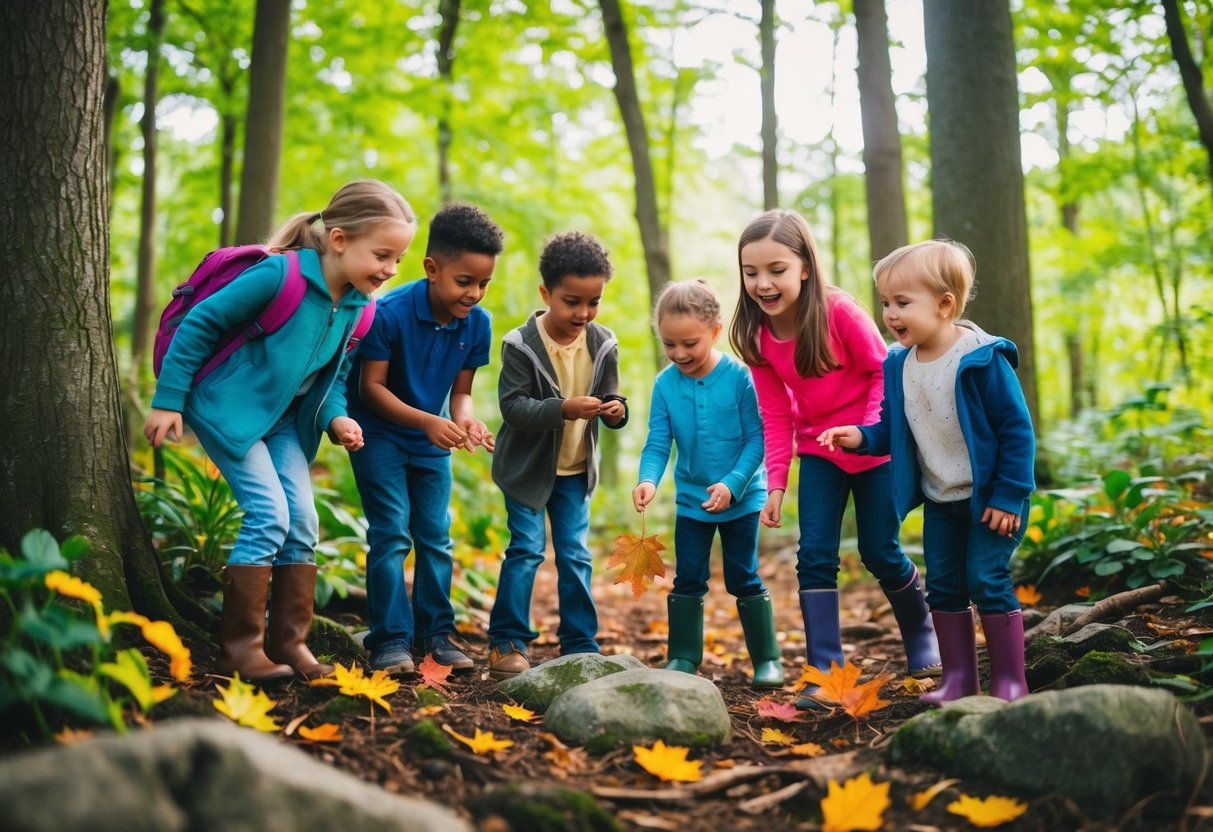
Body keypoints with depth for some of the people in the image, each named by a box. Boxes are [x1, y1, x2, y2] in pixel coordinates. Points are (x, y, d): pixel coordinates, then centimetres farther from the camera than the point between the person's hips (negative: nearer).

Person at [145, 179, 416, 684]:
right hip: (228, 408, -7)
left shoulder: (357, 308, -5)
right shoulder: (279, 275, -27)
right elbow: (200, 323, -19)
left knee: (303, 522, 1)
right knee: (270, 516, -15)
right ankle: (239, 647, -5)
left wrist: (336, 418, -13)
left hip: (283, 420, 7)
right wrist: (168, 400, -16)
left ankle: (289, 643, 11)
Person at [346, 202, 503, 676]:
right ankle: (390, 641, -4)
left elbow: (460, 390, -2)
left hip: (432, 442, 5)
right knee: (391, 534, -9)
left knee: (436, 537, 7)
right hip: (380, 435, -5)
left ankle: (435, 633, 18)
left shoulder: (478, 323, -12)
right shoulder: (391, 312, -25)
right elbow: (372, 387, -21)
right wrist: (427, 421, -33)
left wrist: (465, 421, -25)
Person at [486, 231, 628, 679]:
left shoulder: (603, 344, -5)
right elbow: (513, 407, -23)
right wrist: (563, 409, -37)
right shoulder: (521, 344, -18)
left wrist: (615, 410, -22)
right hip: (527, 466, -4)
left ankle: (580, 647, 14)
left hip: (575, 469, 4)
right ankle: (507, 642, 6)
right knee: (526, 549, -6)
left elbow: (611, 399, 2)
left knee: (576, 556, 5)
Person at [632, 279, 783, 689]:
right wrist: (648, 480, -28)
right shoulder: (665, 384, -8)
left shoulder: (740, 377, -16)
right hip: (690, 499, 3)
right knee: (688, 579, 9)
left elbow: (756, 440, -14)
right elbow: (658, 443, -9)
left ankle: (767, 658, 17)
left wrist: (732, 484, -24)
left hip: (741, 498, -3)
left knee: (744, 578, 4)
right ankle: (683, 658, 20)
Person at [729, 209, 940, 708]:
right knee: (814, 555, -6)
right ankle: (825, 671, -2)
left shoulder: (838, 311, -24)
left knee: (880, 553, 5)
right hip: (818, 451, 4)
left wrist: (869, 430, -28)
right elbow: (775, 415, -4)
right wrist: (776, 484, -8)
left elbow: (883, 369, -14)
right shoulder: (757, 337, -10)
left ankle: (922, 637, 33)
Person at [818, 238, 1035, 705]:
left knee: (986, 580, -7)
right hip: (939, 500, 6)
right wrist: (861, 438, -12)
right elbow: (894, 428, 9)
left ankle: (1009, 680, 6)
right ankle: (958, 676, 21)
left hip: (989, 499, -6)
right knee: (943, 585, 9)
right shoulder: (898, 365, -2)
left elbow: (1016, 427, -16)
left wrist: (1008, 496, -16)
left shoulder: (983, 359, -19)